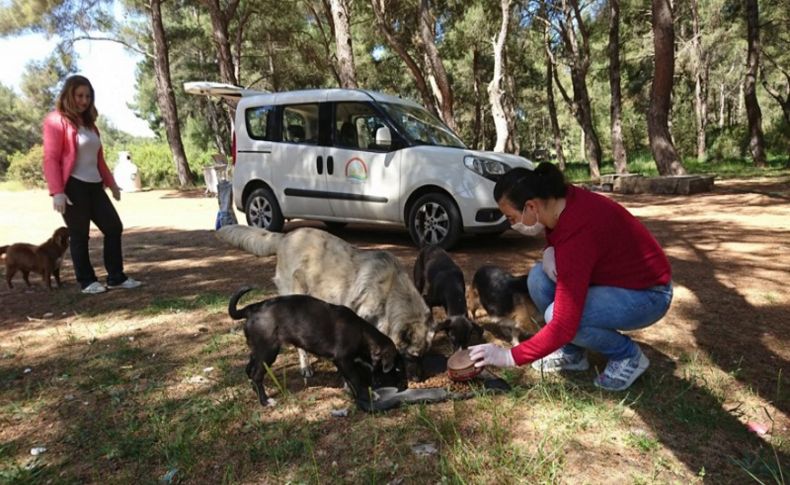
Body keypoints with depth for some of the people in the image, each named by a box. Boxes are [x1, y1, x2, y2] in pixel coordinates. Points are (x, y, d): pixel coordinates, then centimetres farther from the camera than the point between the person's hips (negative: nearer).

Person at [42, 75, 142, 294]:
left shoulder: (89, 123, 18)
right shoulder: (56, 121, -6)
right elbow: (50, 159, -13)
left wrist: (111, 183, 23)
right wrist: (57, 192, -21)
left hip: (94, 186, 8)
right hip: (73, 187, -8)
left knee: (114, 227, 5)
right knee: (79, 235, 1)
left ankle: (116, 277, 13)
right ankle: (87, 282, 12)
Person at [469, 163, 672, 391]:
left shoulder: (576, 233, -35)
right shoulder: (561, 203, -11)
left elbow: (564, 326, -34)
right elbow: (558, 244, 12)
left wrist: (510, 357, -25)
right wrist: (550, 253, -14)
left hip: (648, 294, -8)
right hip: (613, 276, 8)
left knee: (557, 315, -28)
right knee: (538, 277, -9)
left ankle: (628, 356, -2)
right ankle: (573, 353, 7)